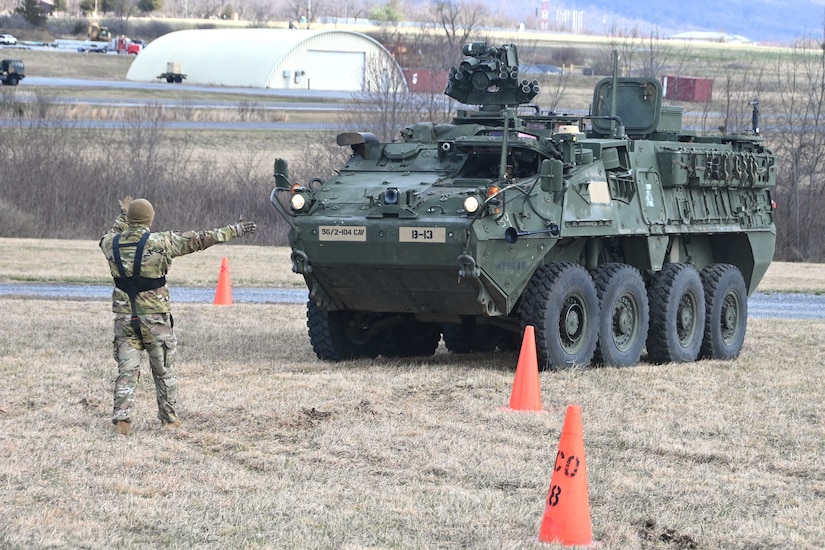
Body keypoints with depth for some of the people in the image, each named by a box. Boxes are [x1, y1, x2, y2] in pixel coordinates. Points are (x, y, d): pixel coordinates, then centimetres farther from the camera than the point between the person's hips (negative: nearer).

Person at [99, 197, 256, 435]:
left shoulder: (111, 244, -1)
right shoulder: (159, 243, -12)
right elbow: (199, 240, -6)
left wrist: (122, 218, 43)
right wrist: (233, 231, 2)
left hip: (124, 317, 3)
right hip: (155, 318, -3)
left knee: (126, 370, 3)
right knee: (164, 370, 10)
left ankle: (122, 418, -7)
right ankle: (169, 418, 18)